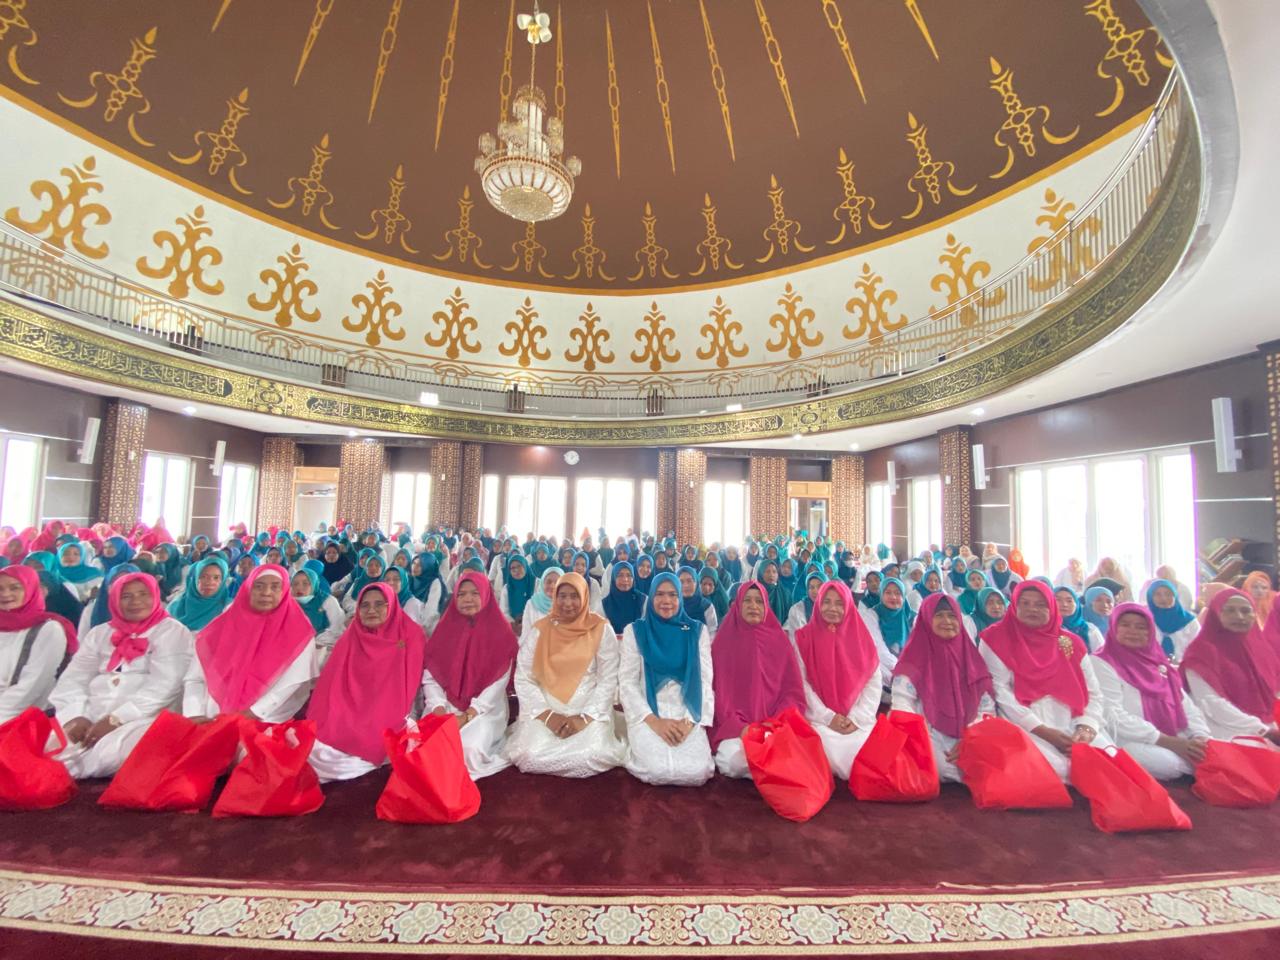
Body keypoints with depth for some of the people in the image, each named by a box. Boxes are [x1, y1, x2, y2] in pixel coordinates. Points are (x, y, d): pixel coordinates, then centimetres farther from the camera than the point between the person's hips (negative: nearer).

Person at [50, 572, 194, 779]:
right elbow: (73, 678, 10)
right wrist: (74, 717, -9)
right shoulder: (99, 633, 20)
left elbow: (164, 685, -8)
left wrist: (116, 719, -17)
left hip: (142, 720, -4)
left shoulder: (173, 632, 3)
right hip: (89, 720, 4)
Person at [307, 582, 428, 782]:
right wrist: (321, 726, -5)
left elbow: (411, 683, 1)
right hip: (347, 718, 3)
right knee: (321, 749, -22)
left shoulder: (411, 636, 1)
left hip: (388, 720, -3)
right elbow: (332, 684, 7)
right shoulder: (351, 637, 11)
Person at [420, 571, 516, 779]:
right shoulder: (445, 629, 7)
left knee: (470, 749, -29)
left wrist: (468, 715, -18)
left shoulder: (501, 632, -4)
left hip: (484, 709, -3)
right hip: (445, 706, 3)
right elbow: (430, 675, 1)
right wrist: (439, 708, -16)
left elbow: (498, 683, -10)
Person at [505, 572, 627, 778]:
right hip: (546, 707, 1)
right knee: (531, 755, -24)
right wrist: (546, 714, -13)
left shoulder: (601, 629, -2)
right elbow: (523, 678, -1)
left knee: (595, 755, -27)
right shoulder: (541, 629, 2)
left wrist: (584, 717, -14)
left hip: (590, 709, -1)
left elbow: (608, 680, -3)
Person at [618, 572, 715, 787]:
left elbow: (705, 681, 3)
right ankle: (642, 748, 7)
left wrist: (690, 721, -12)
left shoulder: (697, 630, 7)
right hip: (647, 715, -1)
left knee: (697, 772, -23)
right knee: (659, 770, -26)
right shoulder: (635, 631, 4)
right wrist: (654, 721, -13)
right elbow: (627, 682, -1)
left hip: (687, 715, 1)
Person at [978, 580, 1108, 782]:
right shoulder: (997, 639, 2)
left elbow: (1093, 694, 11)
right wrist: (1042, 731, -14)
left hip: (1072, 727, 4)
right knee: (1053, 767, -32)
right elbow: (1000, 692, -7)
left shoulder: (1071, 643, 15)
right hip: (1025, 727, -4)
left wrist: (1086, 729, -9)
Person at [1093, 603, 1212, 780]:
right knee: (1171, 762, -33)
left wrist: (1201, 737, -8)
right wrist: (1171, 743, -18)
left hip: (1178, 742, 7)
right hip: (1131, 742, -7)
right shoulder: (1101, 664, -5)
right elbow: (1115, 717, -14)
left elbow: (1186, 705, 12)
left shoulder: (1158, 663, 19)